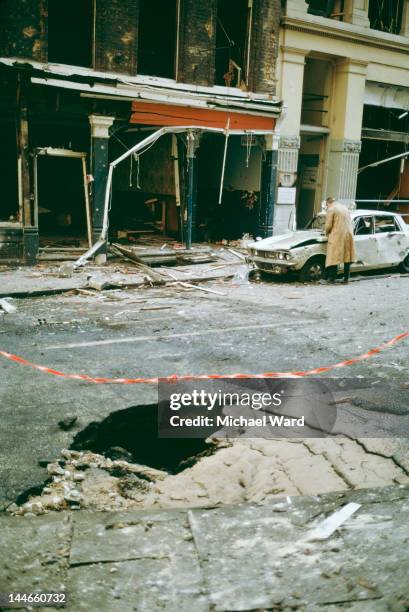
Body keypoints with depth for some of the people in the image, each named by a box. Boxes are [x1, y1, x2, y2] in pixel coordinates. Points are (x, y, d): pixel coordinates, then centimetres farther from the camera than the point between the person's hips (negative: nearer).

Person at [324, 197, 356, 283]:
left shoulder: (331, 209, -5)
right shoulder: (344, 207, 16)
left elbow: (328, 225, -8)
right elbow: (349, 222, 18)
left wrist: (327, 232, 10)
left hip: (337, 236, -6)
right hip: (348, 234, 7)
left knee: (334, 258, -1)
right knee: (347, 257, 10)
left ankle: (332, 278, 2)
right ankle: (346, 278, 13)